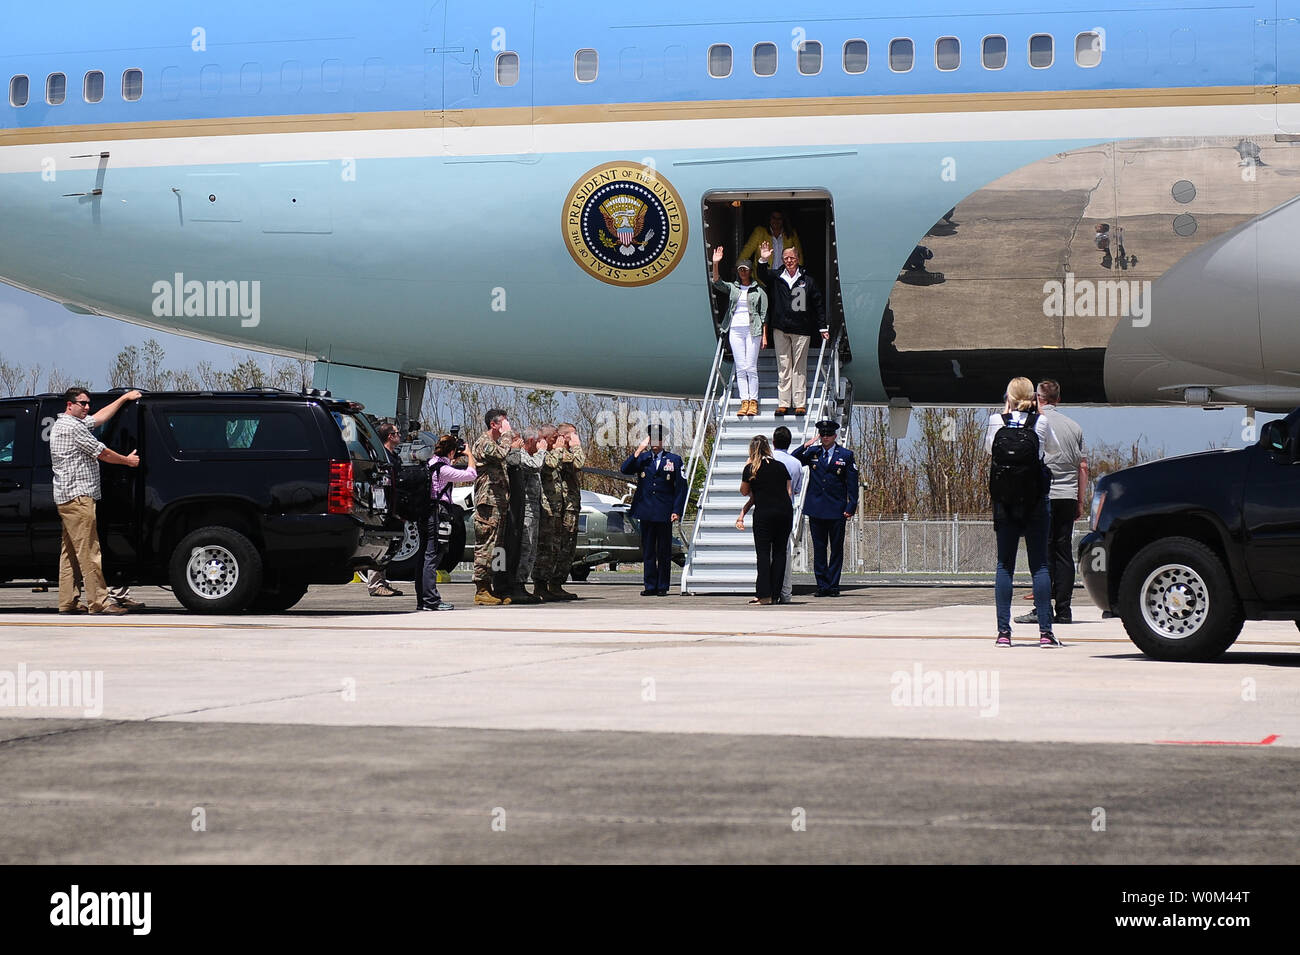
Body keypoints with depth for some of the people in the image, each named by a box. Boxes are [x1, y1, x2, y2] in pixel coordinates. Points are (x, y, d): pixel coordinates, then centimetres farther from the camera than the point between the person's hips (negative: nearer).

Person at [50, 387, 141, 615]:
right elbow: (102, 453, -8)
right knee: (88, 551, -11)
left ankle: (67, 602, 10)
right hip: (78, 496, -11)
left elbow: (100, 417, 28)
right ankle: (98, 602, -13)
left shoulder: (61, 424, 19)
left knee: (70, 553, 10)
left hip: (65, 497, 11)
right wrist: (128, 460, 7)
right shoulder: (73, 427, -12)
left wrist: (124, 398, 31)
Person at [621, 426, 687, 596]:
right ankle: (650, 586, 9)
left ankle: (662, 587, 7)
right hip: (646, 512, 2)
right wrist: (639, 450, -13)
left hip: (664, 514, -2)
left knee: (664, 551, 2)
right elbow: (624, 470, -8)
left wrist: (677, 511, -4)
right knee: (648, 550, 4)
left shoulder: (674, 460, 5)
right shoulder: (642, 459, 9)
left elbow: (681, 487, 4)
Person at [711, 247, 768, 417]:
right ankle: (744, 402, 1)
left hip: (753, 330, -3)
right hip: (735, 330, 3)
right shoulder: (732, 288, 13)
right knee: (740, 368, 0)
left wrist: (764, 335, -1)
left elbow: (764, 314, 5)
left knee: (751, 367, -6)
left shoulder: (758, 289, 6)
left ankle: (753, 401, -1)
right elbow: (717, 283, -5)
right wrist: (715, 264, -18)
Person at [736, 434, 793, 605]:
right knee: (779, 552, 7)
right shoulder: (781, 466, 11)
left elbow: (745, 492, 12)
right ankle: (776, 594, 7)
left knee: (763, 553, 0)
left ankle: (764, 594, -7)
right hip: (785, 511, 3)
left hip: (764, 513, -3)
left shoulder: (751, 468, 1)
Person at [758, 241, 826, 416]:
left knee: (799, 367, -1)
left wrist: (822, 328, 8)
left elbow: (817, 305, 9)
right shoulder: (776, 279, 10)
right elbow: (763, 276, -4)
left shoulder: (807, 281, 7)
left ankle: (800, 404, 0)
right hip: (780, 329, 2)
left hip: (801, 330, -2)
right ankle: (783, 403, 4)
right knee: (783, 367, 3)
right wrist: (763, 261, -22)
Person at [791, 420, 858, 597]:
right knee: (819, 548, 4)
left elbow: (852, 483, 2)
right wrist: (806, 446, -7)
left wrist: (851, 507, -5)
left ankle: (833, 585, 7)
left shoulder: (846, 455, 2)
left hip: (837, 509, -2)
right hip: (816, 509, 2)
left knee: (836, 549, 2)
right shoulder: (812, 452, 8)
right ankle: (822, 585, 9)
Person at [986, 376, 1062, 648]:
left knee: (1004, 565, 5)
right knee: (1039, 565, 2)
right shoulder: (1041, 422, -4)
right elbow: (1055, 450, 13)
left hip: (1004, 502, 1)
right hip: (1035, 502, -1)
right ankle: (1045, 631, -2)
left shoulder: (996, 421, -2)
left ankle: (1003, 631, 0)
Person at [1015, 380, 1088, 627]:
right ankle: (1063, 610, 5)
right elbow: (1083, 466, 13)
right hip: (1068, 496, 5)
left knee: (1043, 553, -4)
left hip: (1044, 495, -5)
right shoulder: (1073, 426, 12)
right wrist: (1080, 502, 17)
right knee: (1064, 553, 6)